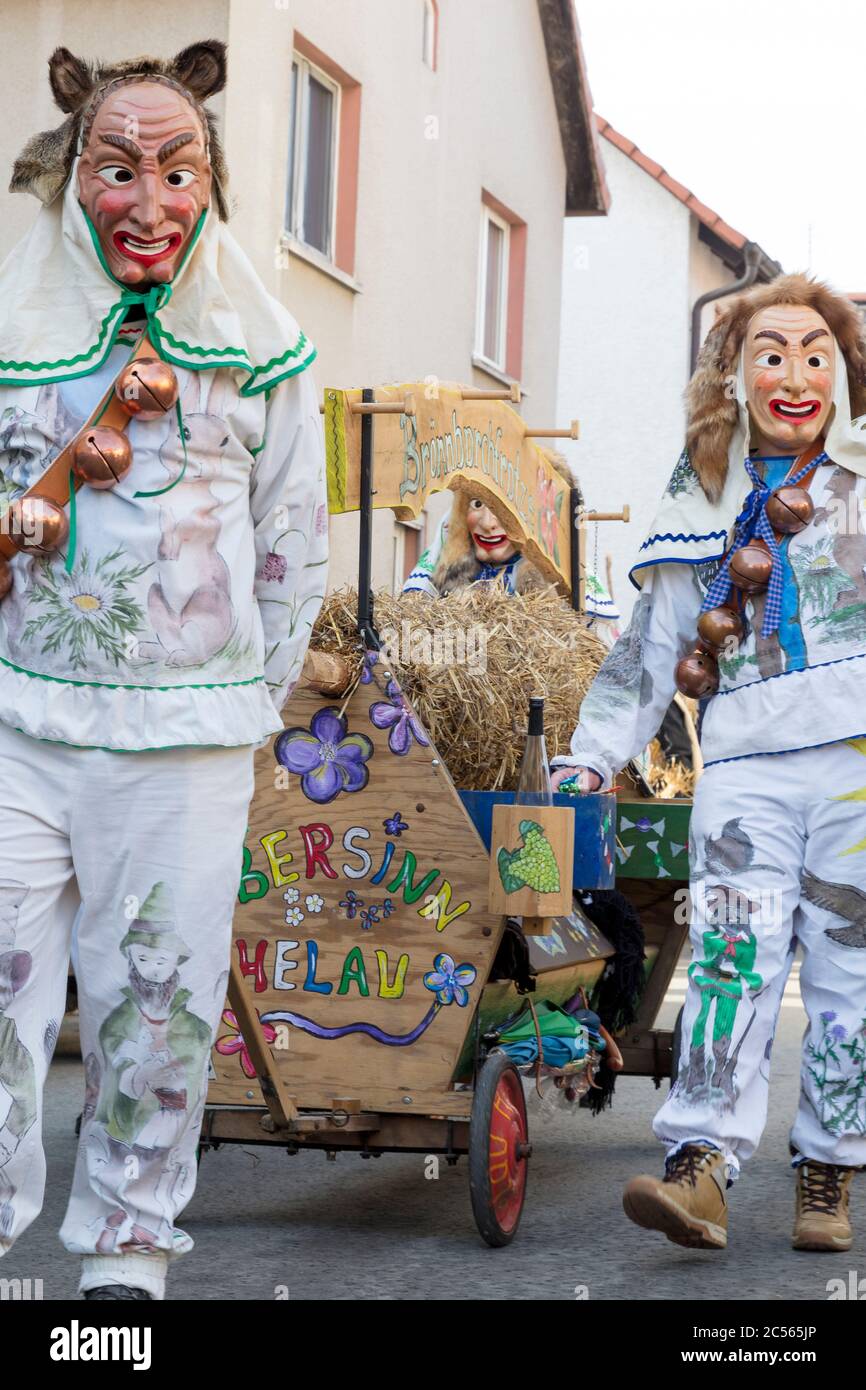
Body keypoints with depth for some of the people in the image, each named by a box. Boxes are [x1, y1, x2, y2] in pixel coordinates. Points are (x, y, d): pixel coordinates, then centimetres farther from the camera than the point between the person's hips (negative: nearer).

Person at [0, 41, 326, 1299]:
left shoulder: (261, 347, 6)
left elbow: (294, 548, 13)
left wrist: (252, 705, 12)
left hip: (184, 735, 0)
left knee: (160, 999, 3)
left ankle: (127, 1244, 17)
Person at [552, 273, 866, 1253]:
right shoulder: (704, 503, 17)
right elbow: (651, 647, 20)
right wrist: (593, 754, 14)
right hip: (747, 760, 1)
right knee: (731, 953, -15)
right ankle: (701, 1166, -24)